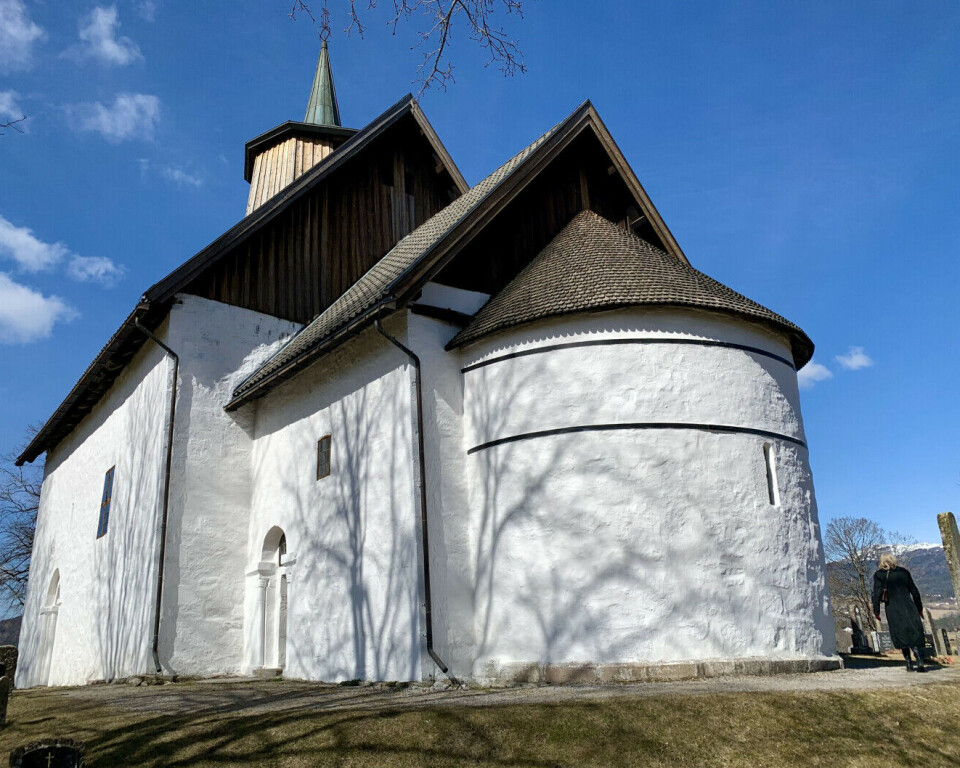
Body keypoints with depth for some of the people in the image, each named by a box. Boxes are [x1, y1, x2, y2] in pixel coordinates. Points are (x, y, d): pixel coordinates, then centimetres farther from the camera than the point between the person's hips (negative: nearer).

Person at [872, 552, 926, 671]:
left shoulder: (879, 575, -2)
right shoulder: (903, 572, 7)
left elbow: (877, 594, -8)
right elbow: (914, 591, 12)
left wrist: (876, 611, -1)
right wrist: (919, 608, 21)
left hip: (892, 610, -1)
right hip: (908, 607, 1)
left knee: (902, 636, 11)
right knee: (915, 634, 1)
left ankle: (909, 663, 12)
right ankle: (920, 663, -14)